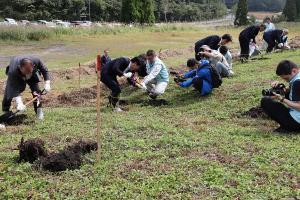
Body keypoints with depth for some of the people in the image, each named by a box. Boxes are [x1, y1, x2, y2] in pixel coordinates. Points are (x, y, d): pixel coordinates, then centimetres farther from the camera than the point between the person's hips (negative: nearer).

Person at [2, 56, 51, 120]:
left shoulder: (36, 61, -39)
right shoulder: (12, 72, -46)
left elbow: (44, 70, -19)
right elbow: (14, 89, -43)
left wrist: (47, 83, -28)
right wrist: (19, 103, -53)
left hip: (32, 76, 2)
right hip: (17, 78, -1)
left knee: (36, 90, -14)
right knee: (9, 91, -6)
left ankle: (39, 111, -1)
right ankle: (5, 111, 16)